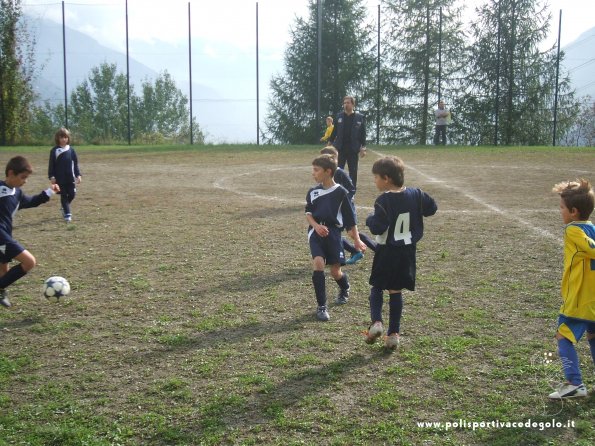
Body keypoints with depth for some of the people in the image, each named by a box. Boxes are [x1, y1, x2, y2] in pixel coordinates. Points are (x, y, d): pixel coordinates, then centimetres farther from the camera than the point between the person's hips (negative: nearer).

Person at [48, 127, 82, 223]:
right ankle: (67, 214, 6)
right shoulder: (54, 150, -3)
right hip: (60, 178, -2)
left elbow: (75, 163, 8)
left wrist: (78, 175, 3)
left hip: (70, 177, 2)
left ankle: (64, 208, 33)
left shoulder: (71, 149, 4)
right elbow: (51, 165, -2)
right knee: (64, 196, 1)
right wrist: (51, 176, -9)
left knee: (72, 194, 5)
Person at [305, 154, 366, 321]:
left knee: (335, 271, 4)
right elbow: (308, 213, 11)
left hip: (333, 233, -2)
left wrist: (357, 240, -1)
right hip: (316, 232, 2)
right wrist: (316, 225, -9)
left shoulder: (340, 192, -6)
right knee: (318, 263, -19)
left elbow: (351, 218, -1)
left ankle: (345, 289, 43)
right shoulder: (313, 192, 4)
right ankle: (321, 306, -9)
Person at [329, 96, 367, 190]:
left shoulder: (360, 117, -1)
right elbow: (334, 131, 8)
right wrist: (330, 144, 6)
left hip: (353, 149, -1)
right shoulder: (339, 116, 4)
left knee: (353, 171, 5)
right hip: (340, 148, 1)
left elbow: (363, 133, -2)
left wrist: (363, 147, -7)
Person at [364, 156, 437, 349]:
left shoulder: (384, 200, -19)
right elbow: (432, 208, 11)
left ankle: (376, 322, -5)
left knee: (377, 287, 14)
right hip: (407, 251, 4)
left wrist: (370, 219, -3)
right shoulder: (415, 195, -2)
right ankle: (394, 333, 11)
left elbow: (377, 228, -23)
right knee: (396, 291, 11)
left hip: (387, 252, -4)